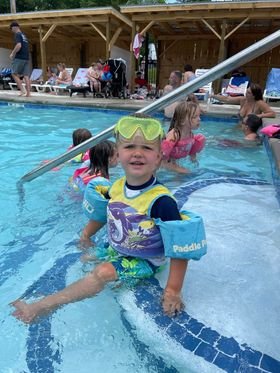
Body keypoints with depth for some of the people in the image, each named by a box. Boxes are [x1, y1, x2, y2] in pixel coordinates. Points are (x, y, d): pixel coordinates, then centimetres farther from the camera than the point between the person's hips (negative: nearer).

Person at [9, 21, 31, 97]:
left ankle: (22, 90, -8)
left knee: (14, 74, 0)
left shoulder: (17, 35, -5)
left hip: (19, 58, -8)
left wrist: (13, 54, -9)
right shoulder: (24, 35, 21)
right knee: (26, 76, 1)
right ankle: (28, 93, -3)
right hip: (26, 58, 8)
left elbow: (19, 45, -20)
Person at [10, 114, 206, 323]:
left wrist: (173, 290, -27)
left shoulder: (160, 200, -29)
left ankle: (43, 306, -10)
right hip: (116, 251, 8)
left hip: (145, 262, -7)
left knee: (103, 273, -19)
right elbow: (107, 214, 13)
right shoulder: (116, 187, -9)